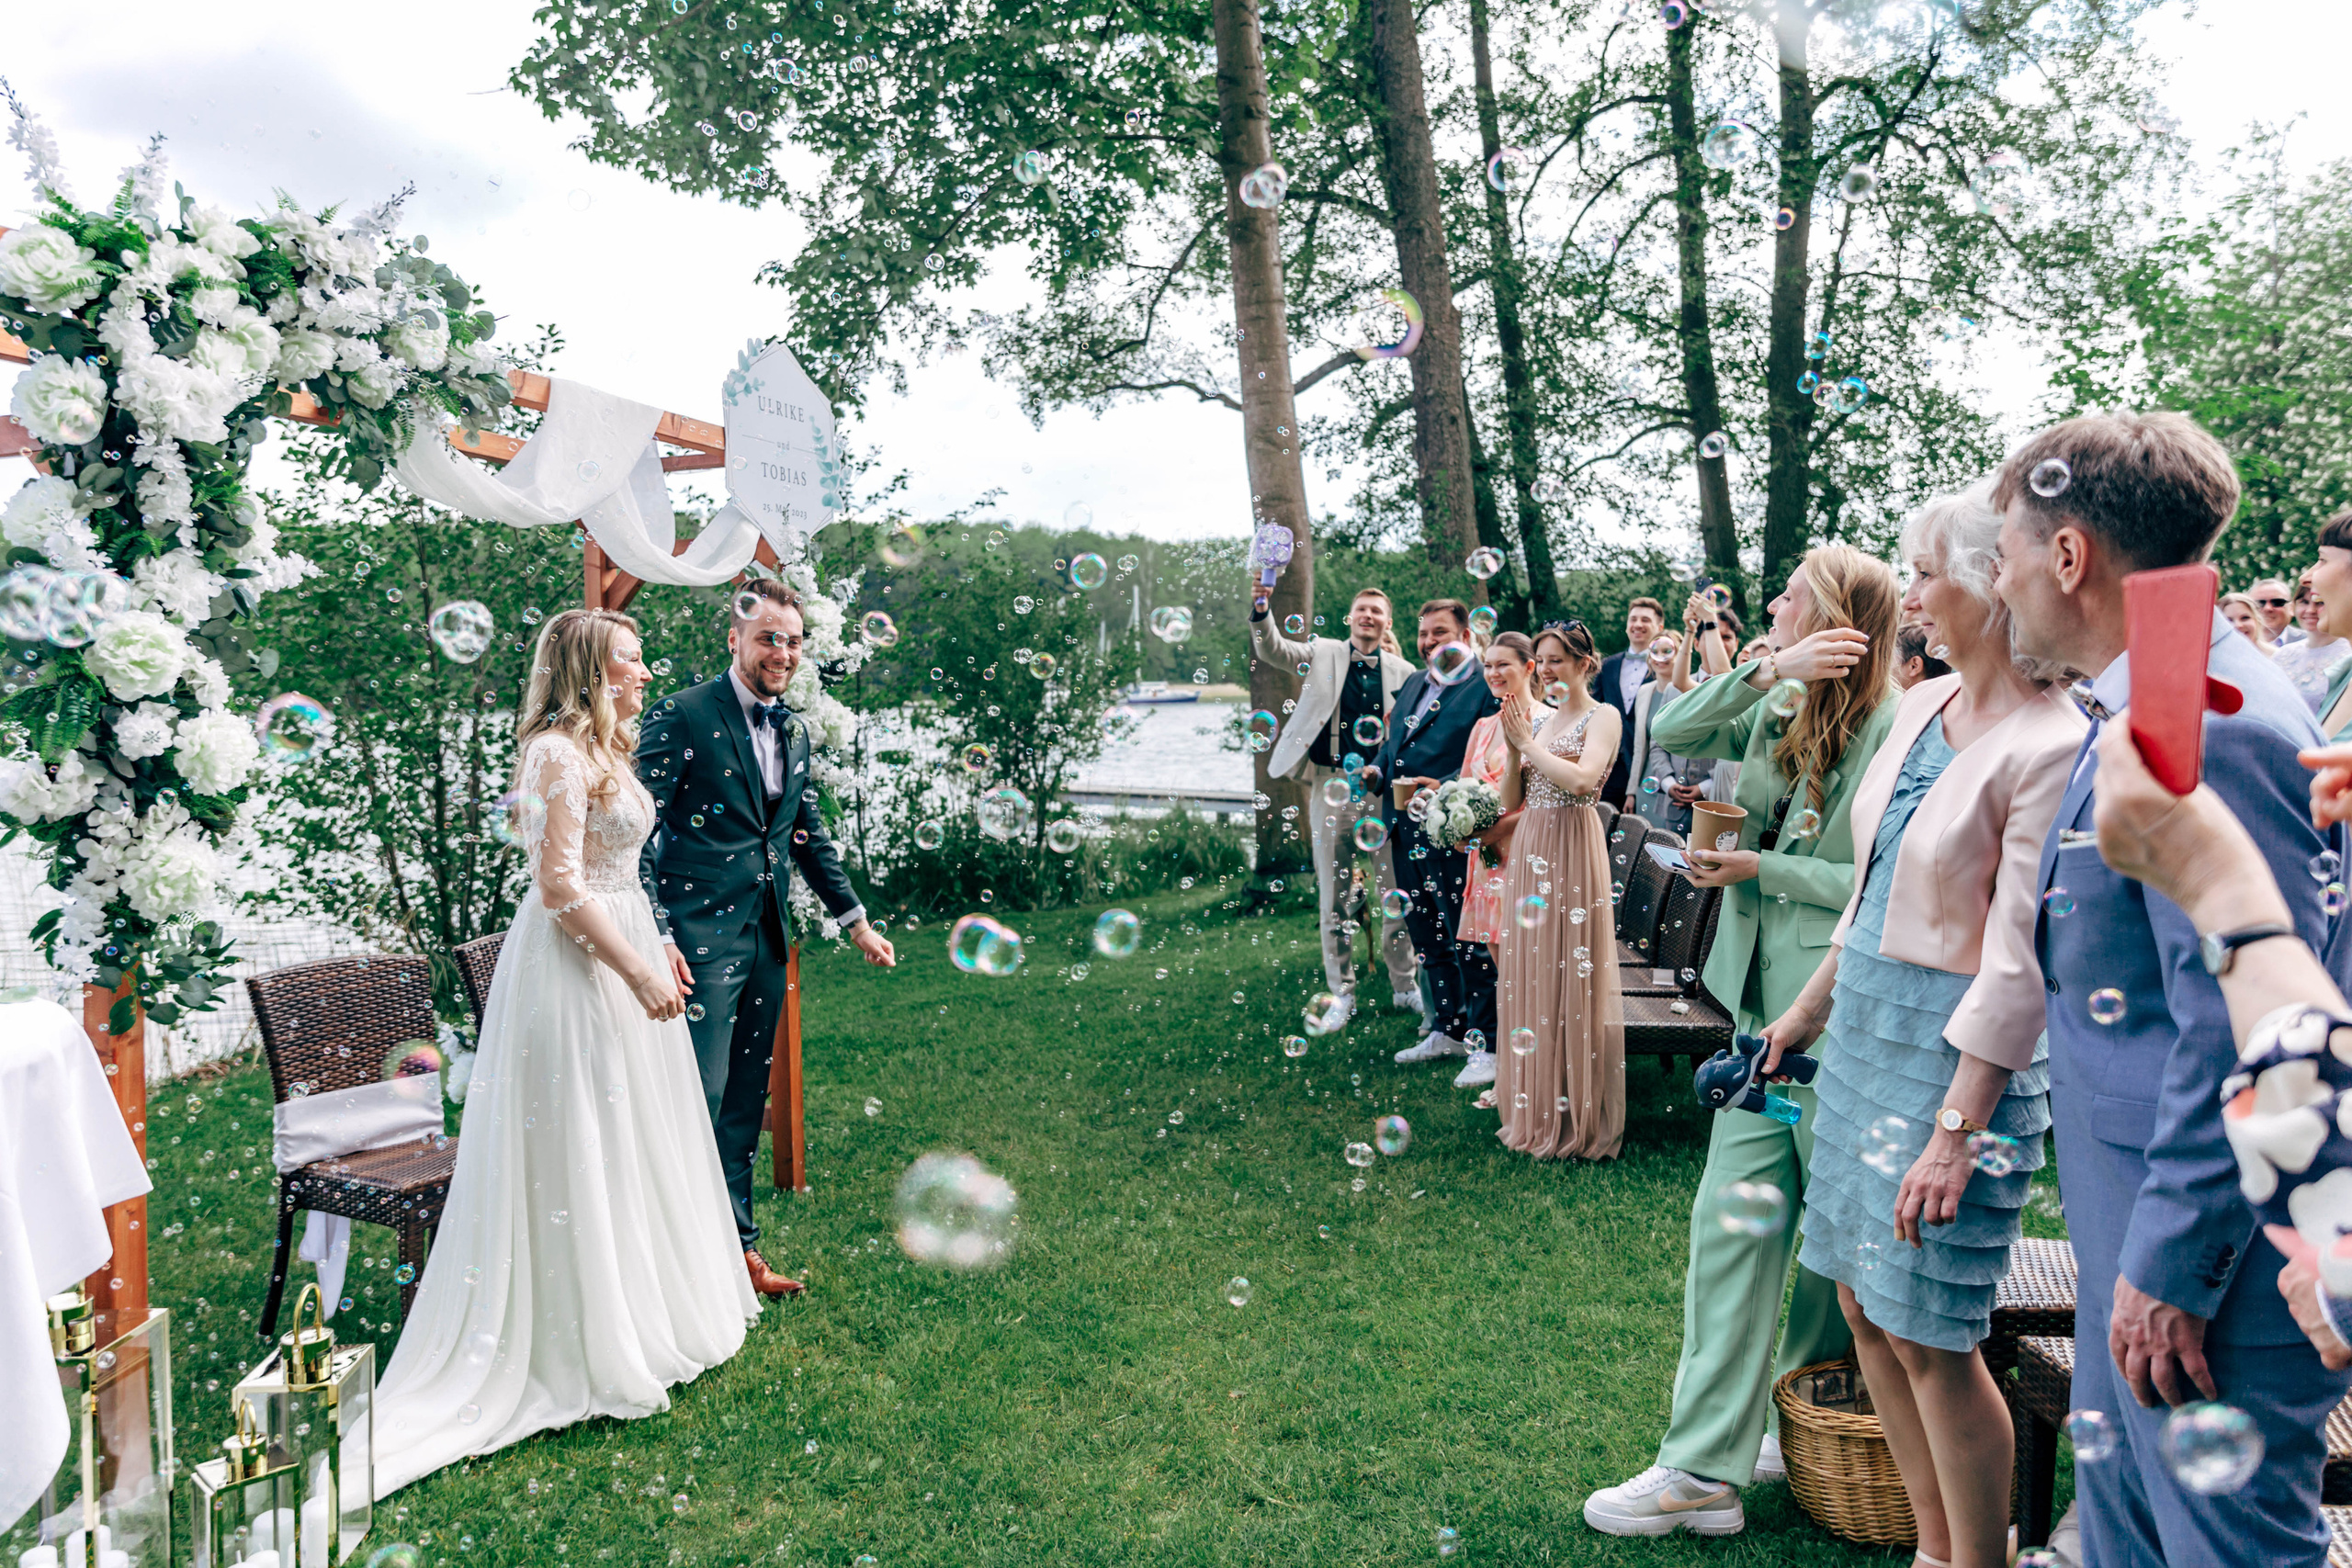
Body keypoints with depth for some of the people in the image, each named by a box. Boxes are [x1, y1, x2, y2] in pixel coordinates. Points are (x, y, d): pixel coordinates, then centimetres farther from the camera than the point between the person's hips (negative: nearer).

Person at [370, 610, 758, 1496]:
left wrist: (655, 949, 20)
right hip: (574, 968, -10)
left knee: (629, 1144, 18)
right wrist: (640, 972, -22)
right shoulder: (558, 753, -17)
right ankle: (588, 1354, 12)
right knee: (576, 1155, 0)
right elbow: (562, 890, -22)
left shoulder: (600, 750, 14)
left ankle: (643, 1315, 32)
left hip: (617, 945, 10)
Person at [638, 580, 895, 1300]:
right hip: (701, 936, -7)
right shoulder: (682, 717, -9)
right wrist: (657, 935, -17)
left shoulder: (793, 730, 12)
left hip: (767, 938, 7)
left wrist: (856, 920, 19)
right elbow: (639, 833, -11)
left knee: (748, 1100, 13)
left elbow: (809, 835, 20)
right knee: (701, 1097, -7)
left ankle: (739, 1249, 24)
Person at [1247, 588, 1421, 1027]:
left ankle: (1404, 986, 20)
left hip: (1384, 788, 1)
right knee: (1334, 893, 4)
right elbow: (1274, 649, -9)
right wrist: (1261, 611, -27)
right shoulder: (1324, 653, 7)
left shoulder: (1402, 672, 10)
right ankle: (1342, 992, 14)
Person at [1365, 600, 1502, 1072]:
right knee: (1428, 940, 17)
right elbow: (1393, 741, 27)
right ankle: (1448, 1030, 29)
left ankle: (1486, 1043, 6)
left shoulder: (1485, 689, -8)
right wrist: (1376, 769, 7)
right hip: (1407, 832, 9)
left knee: (1469, 943, -3)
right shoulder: (1413, 684, 18)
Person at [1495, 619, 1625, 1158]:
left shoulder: (1602, 716, -3)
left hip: (1574, 850, -7)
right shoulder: (1537, 716, 16)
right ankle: (1535, 1111, 20)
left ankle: (1576, 1120, 7)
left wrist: (1529, 742, -9)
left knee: (1571, 980, -3)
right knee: (1527, 978, 9)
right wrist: (1514, 747, -1)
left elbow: (1581, 779, -20)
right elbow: (1510, 801, 14)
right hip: (1528, 849, 7)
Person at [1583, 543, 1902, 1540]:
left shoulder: (1894, 733, -13)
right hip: (1768, 1008, 7)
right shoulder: (1776, 710, 8)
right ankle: (1705, 1466, 16)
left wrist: (1761, 869, -14)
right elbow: (1671, 734, -3)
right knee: (1731, 1220, 7)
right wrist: (1765, 674, -13)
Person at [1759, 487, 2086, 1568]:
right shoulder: (1921, 707, 7)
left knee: (1929, 1336, 1)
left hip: (1958, 1047, -8)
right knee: (1864, 1303, 15)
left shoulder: (2049, 747, -18)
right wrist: (1807, 1012, 19)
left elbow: (2020, 964, -20)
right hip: (1864, 1023, 8)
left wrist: (1958, 1126, -20)